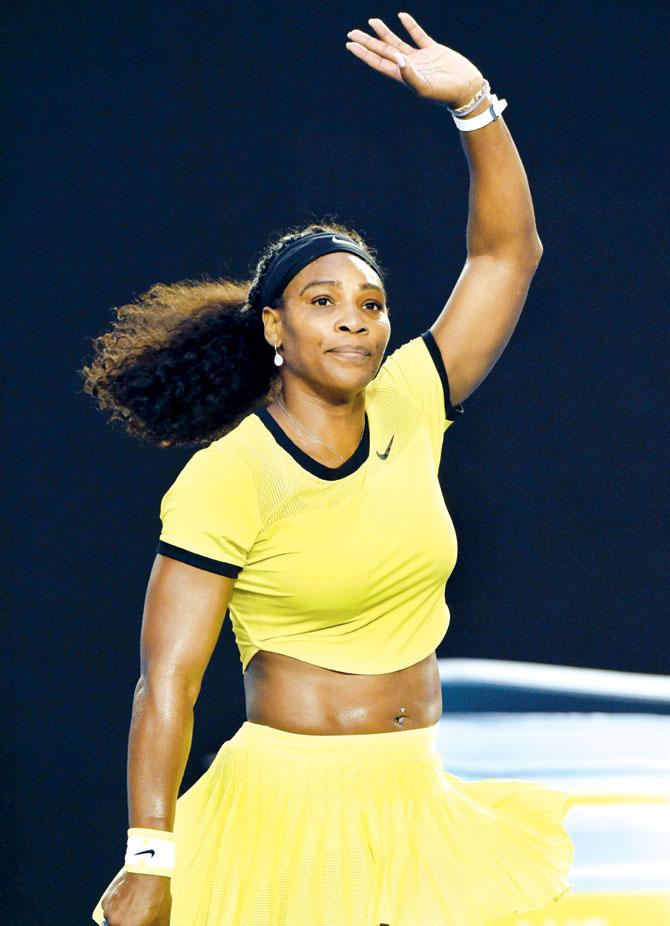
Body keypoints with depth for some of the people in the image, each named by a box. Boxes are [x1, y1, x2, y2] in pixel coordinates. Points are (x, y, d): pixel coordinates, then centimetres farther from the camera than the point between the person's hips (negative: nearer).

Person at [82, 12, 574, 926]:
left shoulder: (407, 411, 3)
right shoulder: (225, 480, -12)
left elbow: (507, 253, 7)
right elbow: (167, 684, -14)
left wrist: (473, 104, -4)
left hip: (418, 805, 6)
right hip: (291, 804, -5)